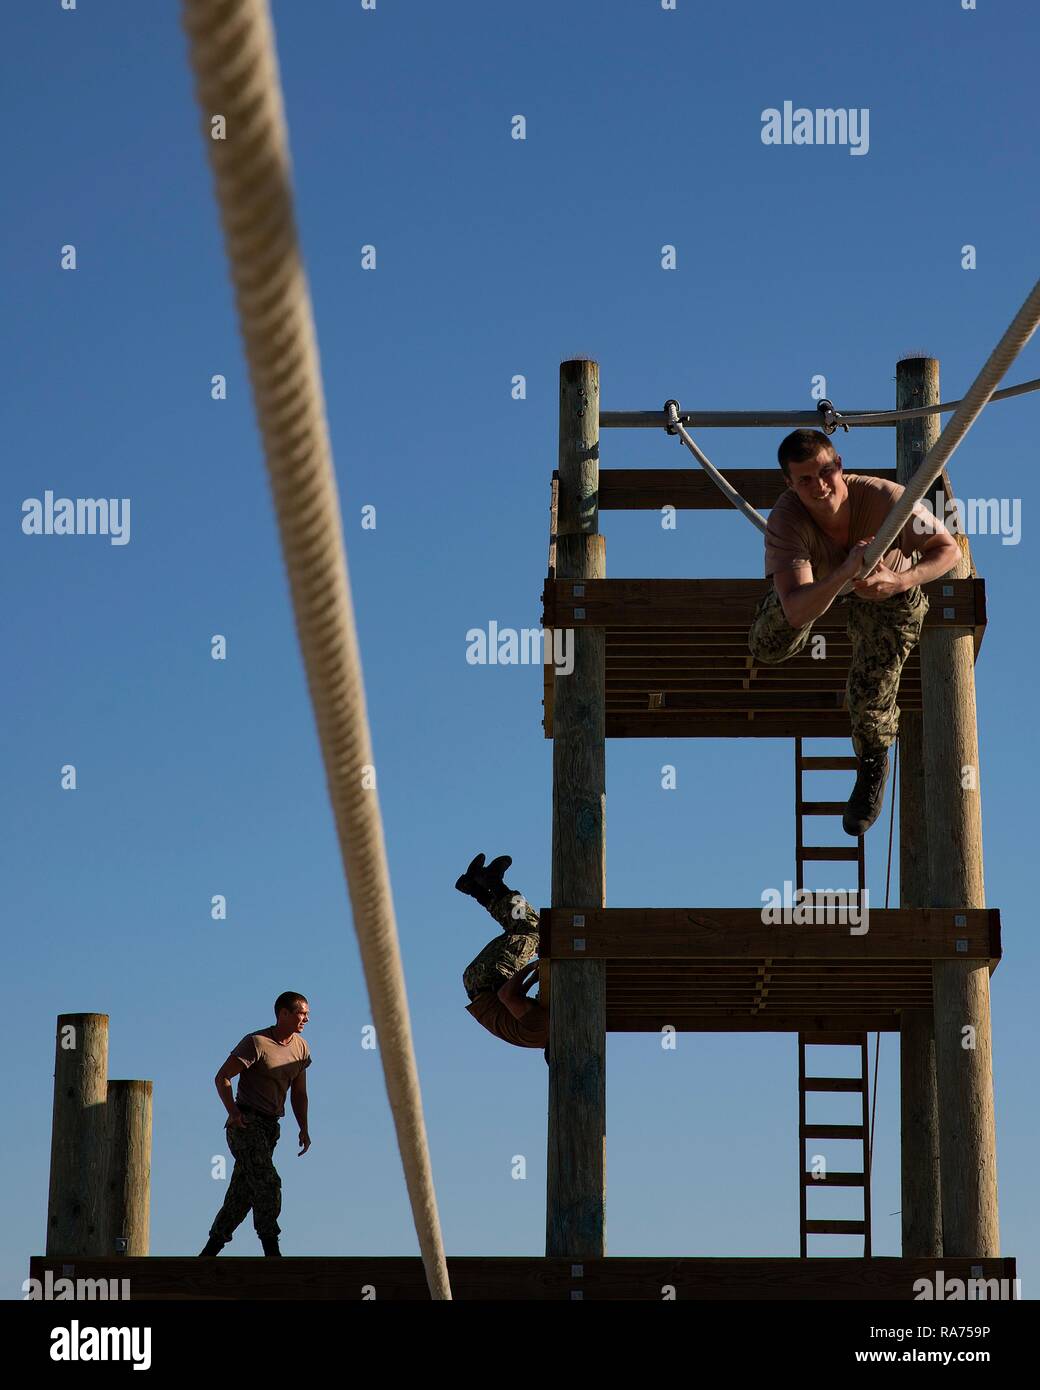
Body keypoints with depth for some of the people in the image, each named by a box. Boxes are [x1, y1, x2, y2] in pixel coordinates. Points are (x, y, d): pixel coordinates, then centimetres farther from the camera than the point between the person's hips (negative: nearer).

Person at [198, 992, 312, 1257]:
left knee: (243, 1191, 6)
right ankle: (271, 1249, -15)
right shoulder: (256, 1043, -11)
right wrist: (233, 1112, -22)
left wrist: (304, 1129, 8)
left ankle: (210, 1251, 13)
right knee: (268, 1183, -18)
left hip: (270, 1126, 7)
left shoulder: (301, 1048, 10)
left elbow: (298, 1093, 19)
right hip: (246, 1124, -7)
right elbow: (222, 1077, -10)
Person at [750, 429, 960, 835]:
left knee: (869, 695, -15)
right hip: (819, 582, 2)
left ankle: (873, 766, 20)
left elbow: (949, 549, -25)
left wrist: (898, 582, -44)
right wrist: (845, 572, -64)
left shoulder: (886, 499, -40)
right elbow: (795, 611, -47)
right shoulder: (786, 520, -39)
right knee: (767, 648, -11)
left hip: (889, 592, -2)